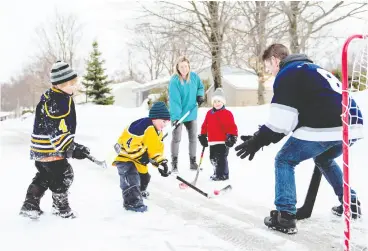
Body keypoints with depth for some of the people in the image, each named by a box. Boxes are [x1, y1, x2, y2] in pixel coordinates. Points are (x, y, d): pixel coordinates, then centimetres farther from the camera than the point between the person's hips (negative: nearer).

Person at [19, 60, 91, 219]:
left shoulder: (49, 96, 11)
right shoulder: (59, 102, -23)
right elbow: (57, 131, -27)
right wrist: (72, 149, -26)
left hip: (40, 146, 11)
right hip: (50, 149, -11)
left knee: (44, 176, 21)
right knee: (63, 175, 3)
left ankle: (30, 206, 26)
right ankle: (60, 207, 18)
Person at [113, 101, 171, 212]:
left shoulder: (158, 132, 3)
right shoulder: (144, 126, -30)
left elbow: (157, 149, 9)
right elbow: (129, 141, -33)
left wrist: (161, 162, -5)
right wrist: (141, 154, -28)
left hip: (138, 158, 10)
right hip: (125, 155, -10)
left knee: (144, 176, 21)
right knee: (131, 176, -24)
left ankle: (140, 192, 49)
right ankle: (132, 201, -19)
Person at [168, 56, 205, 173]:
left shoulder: (194, 77, -7)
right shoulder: (174, 81, -22)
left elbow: (200, 87, 14)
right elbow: (174, 100, -27)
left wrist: (200, 95, -7)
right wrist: (175, 117, -34)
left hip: (191, 113, 5)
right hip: (178, 115, -5)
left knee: (193, 138, 12)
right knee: (176, 139, 0)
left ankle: (193, 161, 25)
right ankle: (174, 164, 12)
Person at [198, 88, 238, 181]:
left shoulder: (227, 113, -9)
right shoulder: (209, 113, 11)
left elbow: (232, 126, -13)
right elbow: (205, 125, 17)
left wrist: (232, 136, -19)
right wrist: (203, 136, 17)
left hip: (223, 142, -7)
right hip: (212, 142, 7)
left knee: (221, 158, -7)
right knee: (213, 158, 15)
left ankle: (223, 174, 4)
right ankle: (217, 173, 30)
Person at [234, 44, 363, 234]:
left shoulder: (286, 74, 0)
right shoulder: (309, 69, 29)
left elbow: (280, 120, -9)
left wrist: (258, 140, 0)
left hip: (324, 129, -9)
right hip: (352, 126, 9)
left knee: (284, 161, 8)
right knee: (324, 160, 35)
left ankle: (285, 217, 3)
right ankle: (351, 204, 36)